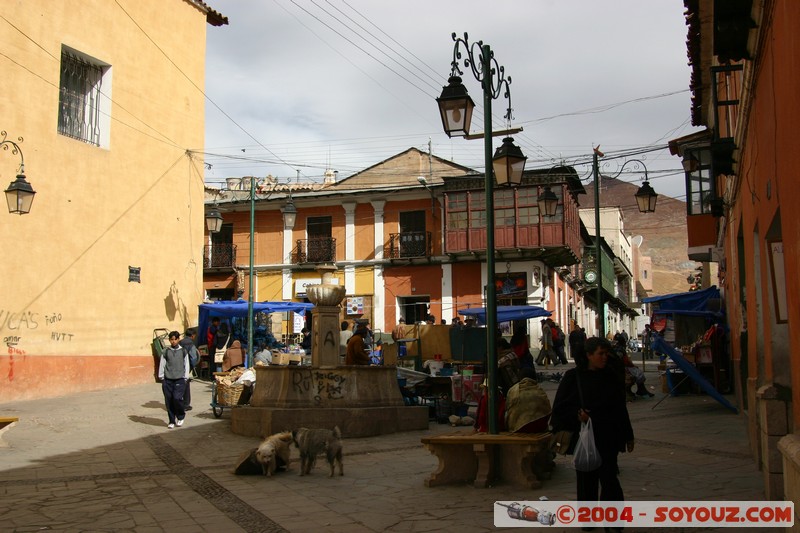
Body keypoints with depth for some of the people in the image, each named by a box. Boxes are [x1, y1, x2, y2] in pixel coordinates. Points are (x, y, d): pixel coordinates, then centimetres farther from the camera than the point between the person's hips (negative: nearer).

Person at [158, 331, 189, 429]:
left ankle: (180, 416, 9)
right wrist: (161, 377, 5)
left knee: (177, 398, -15)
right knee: (169, 400, 1)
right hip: (167, 380, 2)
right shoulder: (166, 351, 6)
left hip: (180, 379, -2)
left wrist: (185, 378, 4)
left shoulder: (183, 351, 6)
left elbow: (186, 365, 8)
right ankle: (171, 421, 14)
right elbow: (162, 364, 9)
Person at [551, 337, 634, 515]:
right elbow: (560, 407, -2)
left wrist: (628, 435, 15)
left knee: (609, 477, -6)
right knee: (587, 478, 7)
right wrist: (576, 415, -20)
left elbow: (620, 408, 13)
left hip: (608, 438, 1)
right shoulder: (573, 377, -3)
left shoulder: (609, 377, 6)